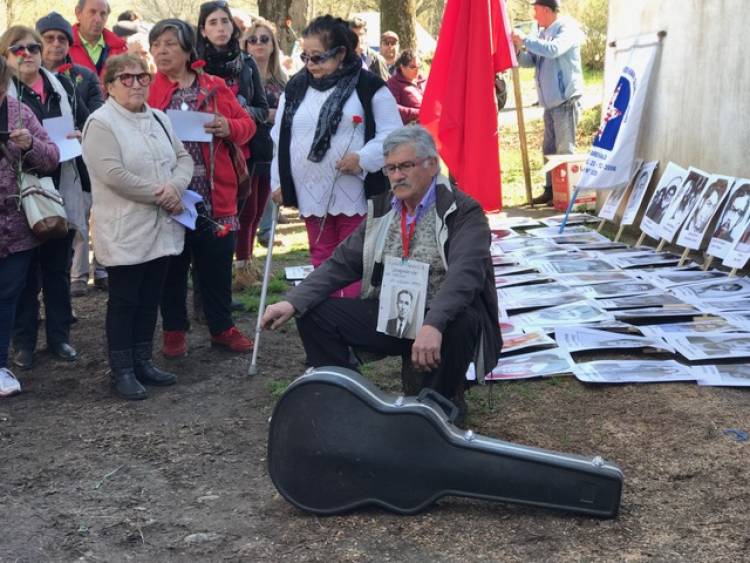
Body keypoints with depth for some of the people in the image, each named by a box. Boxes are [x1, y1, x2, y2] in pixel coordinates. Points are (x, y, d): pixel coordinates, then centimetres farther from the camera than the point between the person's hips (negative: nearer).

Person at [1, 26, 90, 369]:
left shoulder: (63, 86, 8)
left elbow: (88, 123, 15)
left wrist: (81, 135, -5)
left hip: (62, 189, 4)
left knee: (59, 267, 12)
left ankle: (59, 336, 23)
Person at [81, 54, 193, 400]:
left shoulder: (159, 119, 14)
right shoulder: (101, 123, -10)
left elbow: (184, 158, 12)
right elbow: (113, 174, -21)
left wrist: (175, 187, -10)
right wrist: (159, 195, -16)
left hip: (162, 228, 7)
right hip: (125, 232, -7)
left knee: (150, 299, 13)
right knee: (124, 302, 2)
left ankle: (143, 362, 24)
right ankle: (122, 371, 10)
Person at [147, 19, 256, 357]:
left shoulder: (215, 87, 6)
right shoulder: (146, 89, 3)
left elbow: (247, 124, 8)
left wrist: (229, 127, -12)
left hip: (213, 194, 1)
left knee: (217, 263, 8)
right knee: (171, 264, 9)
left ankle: (222, 328, 23)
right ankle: (174, 330, 23)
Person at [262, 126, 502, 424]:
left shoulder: (463, 212, -10)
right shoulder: (382, 209, 9)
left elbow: (463, 275, -27)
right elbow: (342, 263, 5)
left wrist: (433, 325, -45)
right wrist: (293, 302, -10)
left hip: (443, 322, -5)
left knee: (462, 322, -38)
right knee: (314, 313, -8)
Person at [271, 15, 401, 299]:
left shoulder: (369, 86, -7)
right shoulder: (295, 88, 8)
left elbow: (392, 134, -8)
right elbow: (280, 138, 13)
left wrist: (364, 158, -21)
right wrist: (278, 181, 10)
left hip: (355, 194, -4)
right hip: (311, 194, 5)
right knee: (321, 263, 13)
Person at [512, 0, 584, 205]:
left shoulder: (568, 27, -8)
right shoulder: (543, 32, 15)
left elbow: (554, 49, -26)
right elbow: (530, 61, 18)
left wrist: (525, 39, -19)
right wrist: (518, 49, -2)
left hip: (566, 100, -8)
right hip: (550, 102, 8)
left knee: (565, 150, -7)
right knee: (549, 149, 12)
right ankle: (551, 190, 18)